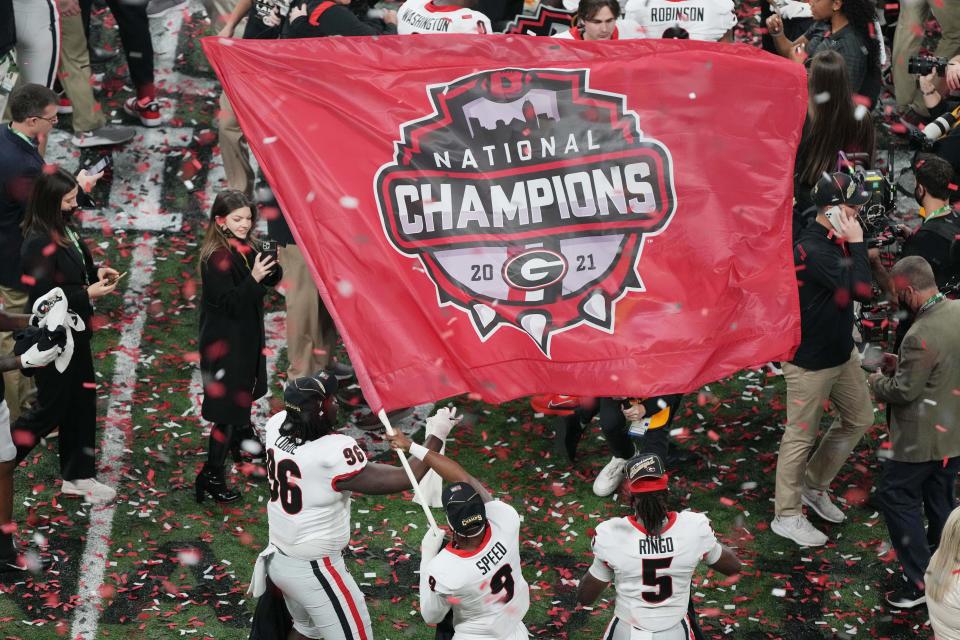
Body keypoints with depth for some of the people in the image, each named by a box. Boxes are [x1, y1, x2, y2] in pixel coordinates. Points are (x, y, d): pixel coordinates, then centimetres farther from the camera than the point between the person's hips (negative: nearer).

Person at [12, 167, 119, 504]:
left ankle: (78, 476, 27)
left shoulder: (66, 230, 3)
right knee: (51, 408, 2)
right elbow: (42, 296, -25)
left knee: (81, 402, 15)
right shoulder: (39, 243, -24)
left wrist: (97, 271, 0)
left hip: (73, 332, 9)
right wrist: (88, 293, -22)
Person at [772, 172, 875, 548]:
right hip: (810, 361, -9)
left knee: (859, 420, 20)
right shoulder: (812, 250, -27)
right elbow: (861, 290, -29)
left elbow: (859, 286, 9)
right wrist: (857, 244, -23)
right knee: (801, 437, 3)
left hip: (841, 353, 10)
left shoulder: (835, 242, 4)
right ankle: (787, 516, 16)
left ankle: (814, 485, 35)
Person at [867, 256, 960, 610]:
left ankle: (920, 580, 5)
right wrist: (903, 365, 11)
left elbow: (904, 392, -21)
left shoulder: (921, 336, -30)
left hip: (925, 436, -8)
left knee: (896, 495, 4)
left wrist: (878, 381, -2)